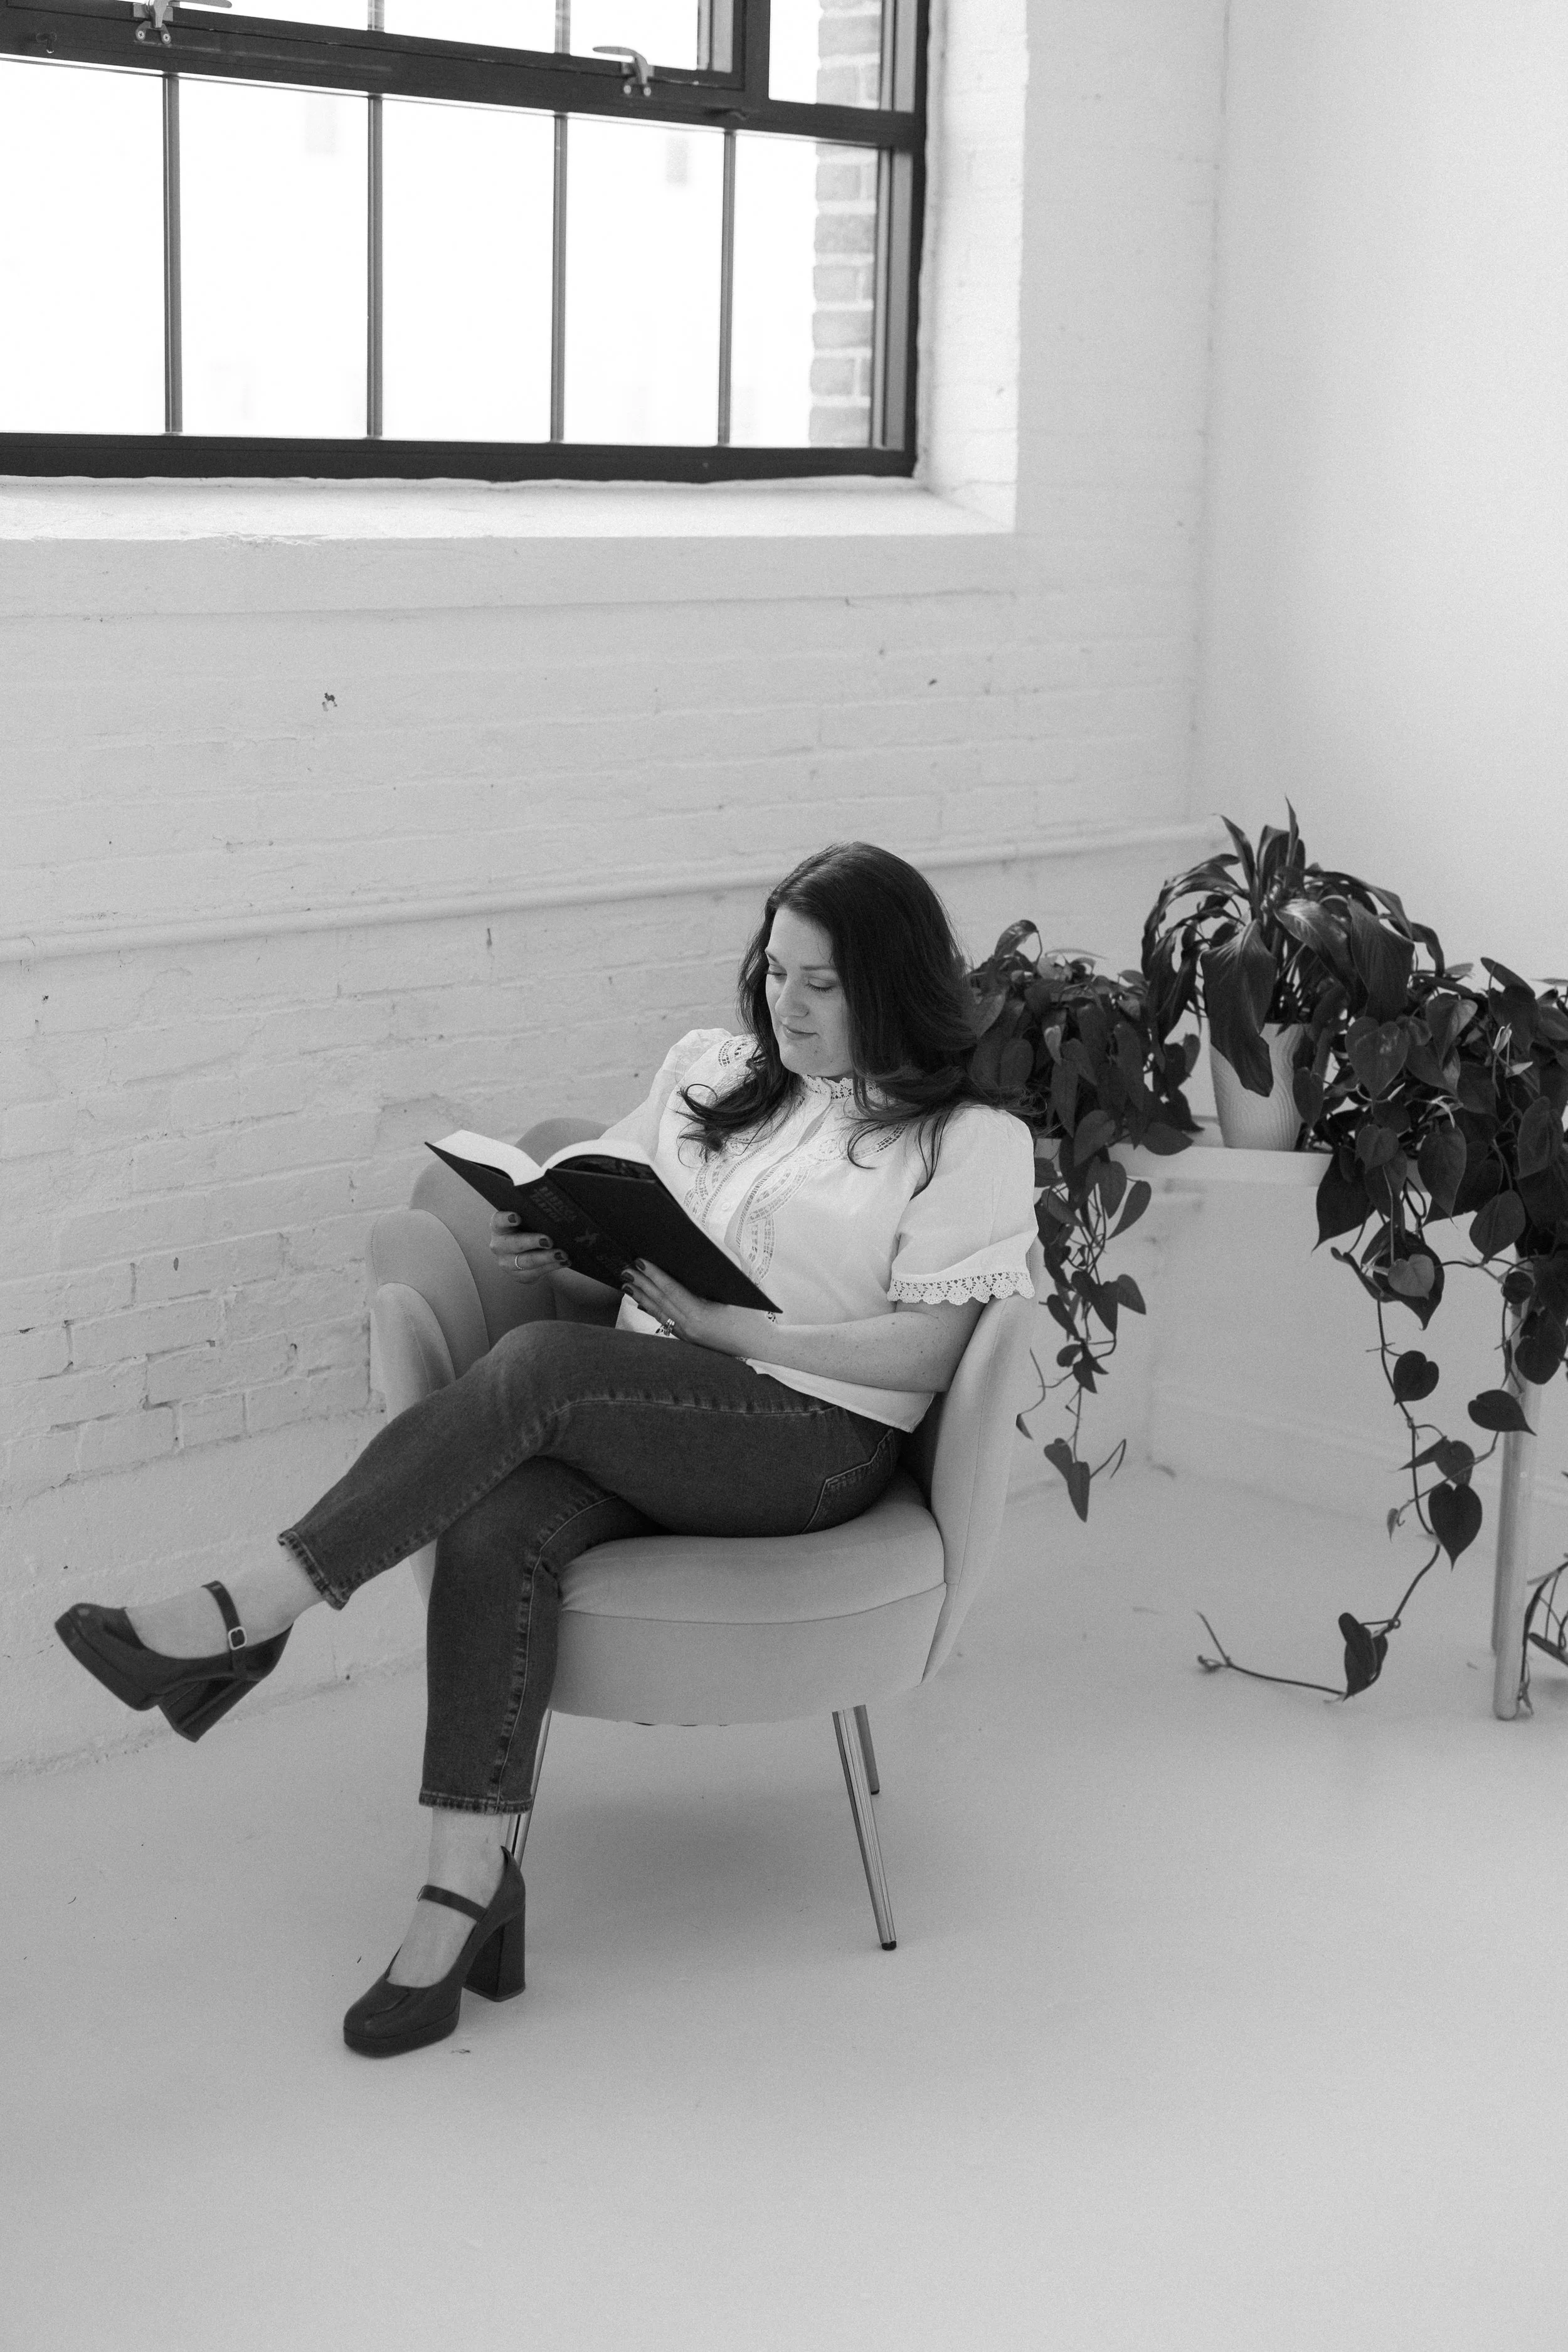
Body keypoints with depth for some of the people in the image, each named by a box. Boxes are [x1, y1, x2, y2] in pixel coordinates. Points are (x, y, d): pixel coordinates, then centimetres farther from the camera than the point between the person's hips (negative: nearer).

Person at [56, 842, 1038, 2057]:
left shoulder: (973, 1139, 3)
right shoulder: (708, 1069, 20)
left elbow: (925, 1353, -7)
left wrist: (726, 1323, -15)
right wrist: (557, 1253, -2)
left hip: (816, 1442, -5)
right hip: (641, 1420, 5)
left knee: (540, 1367, -31)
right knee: (495, 1532, -30)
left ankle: (256, 1614, -28)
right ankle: (472, 1883, -28)